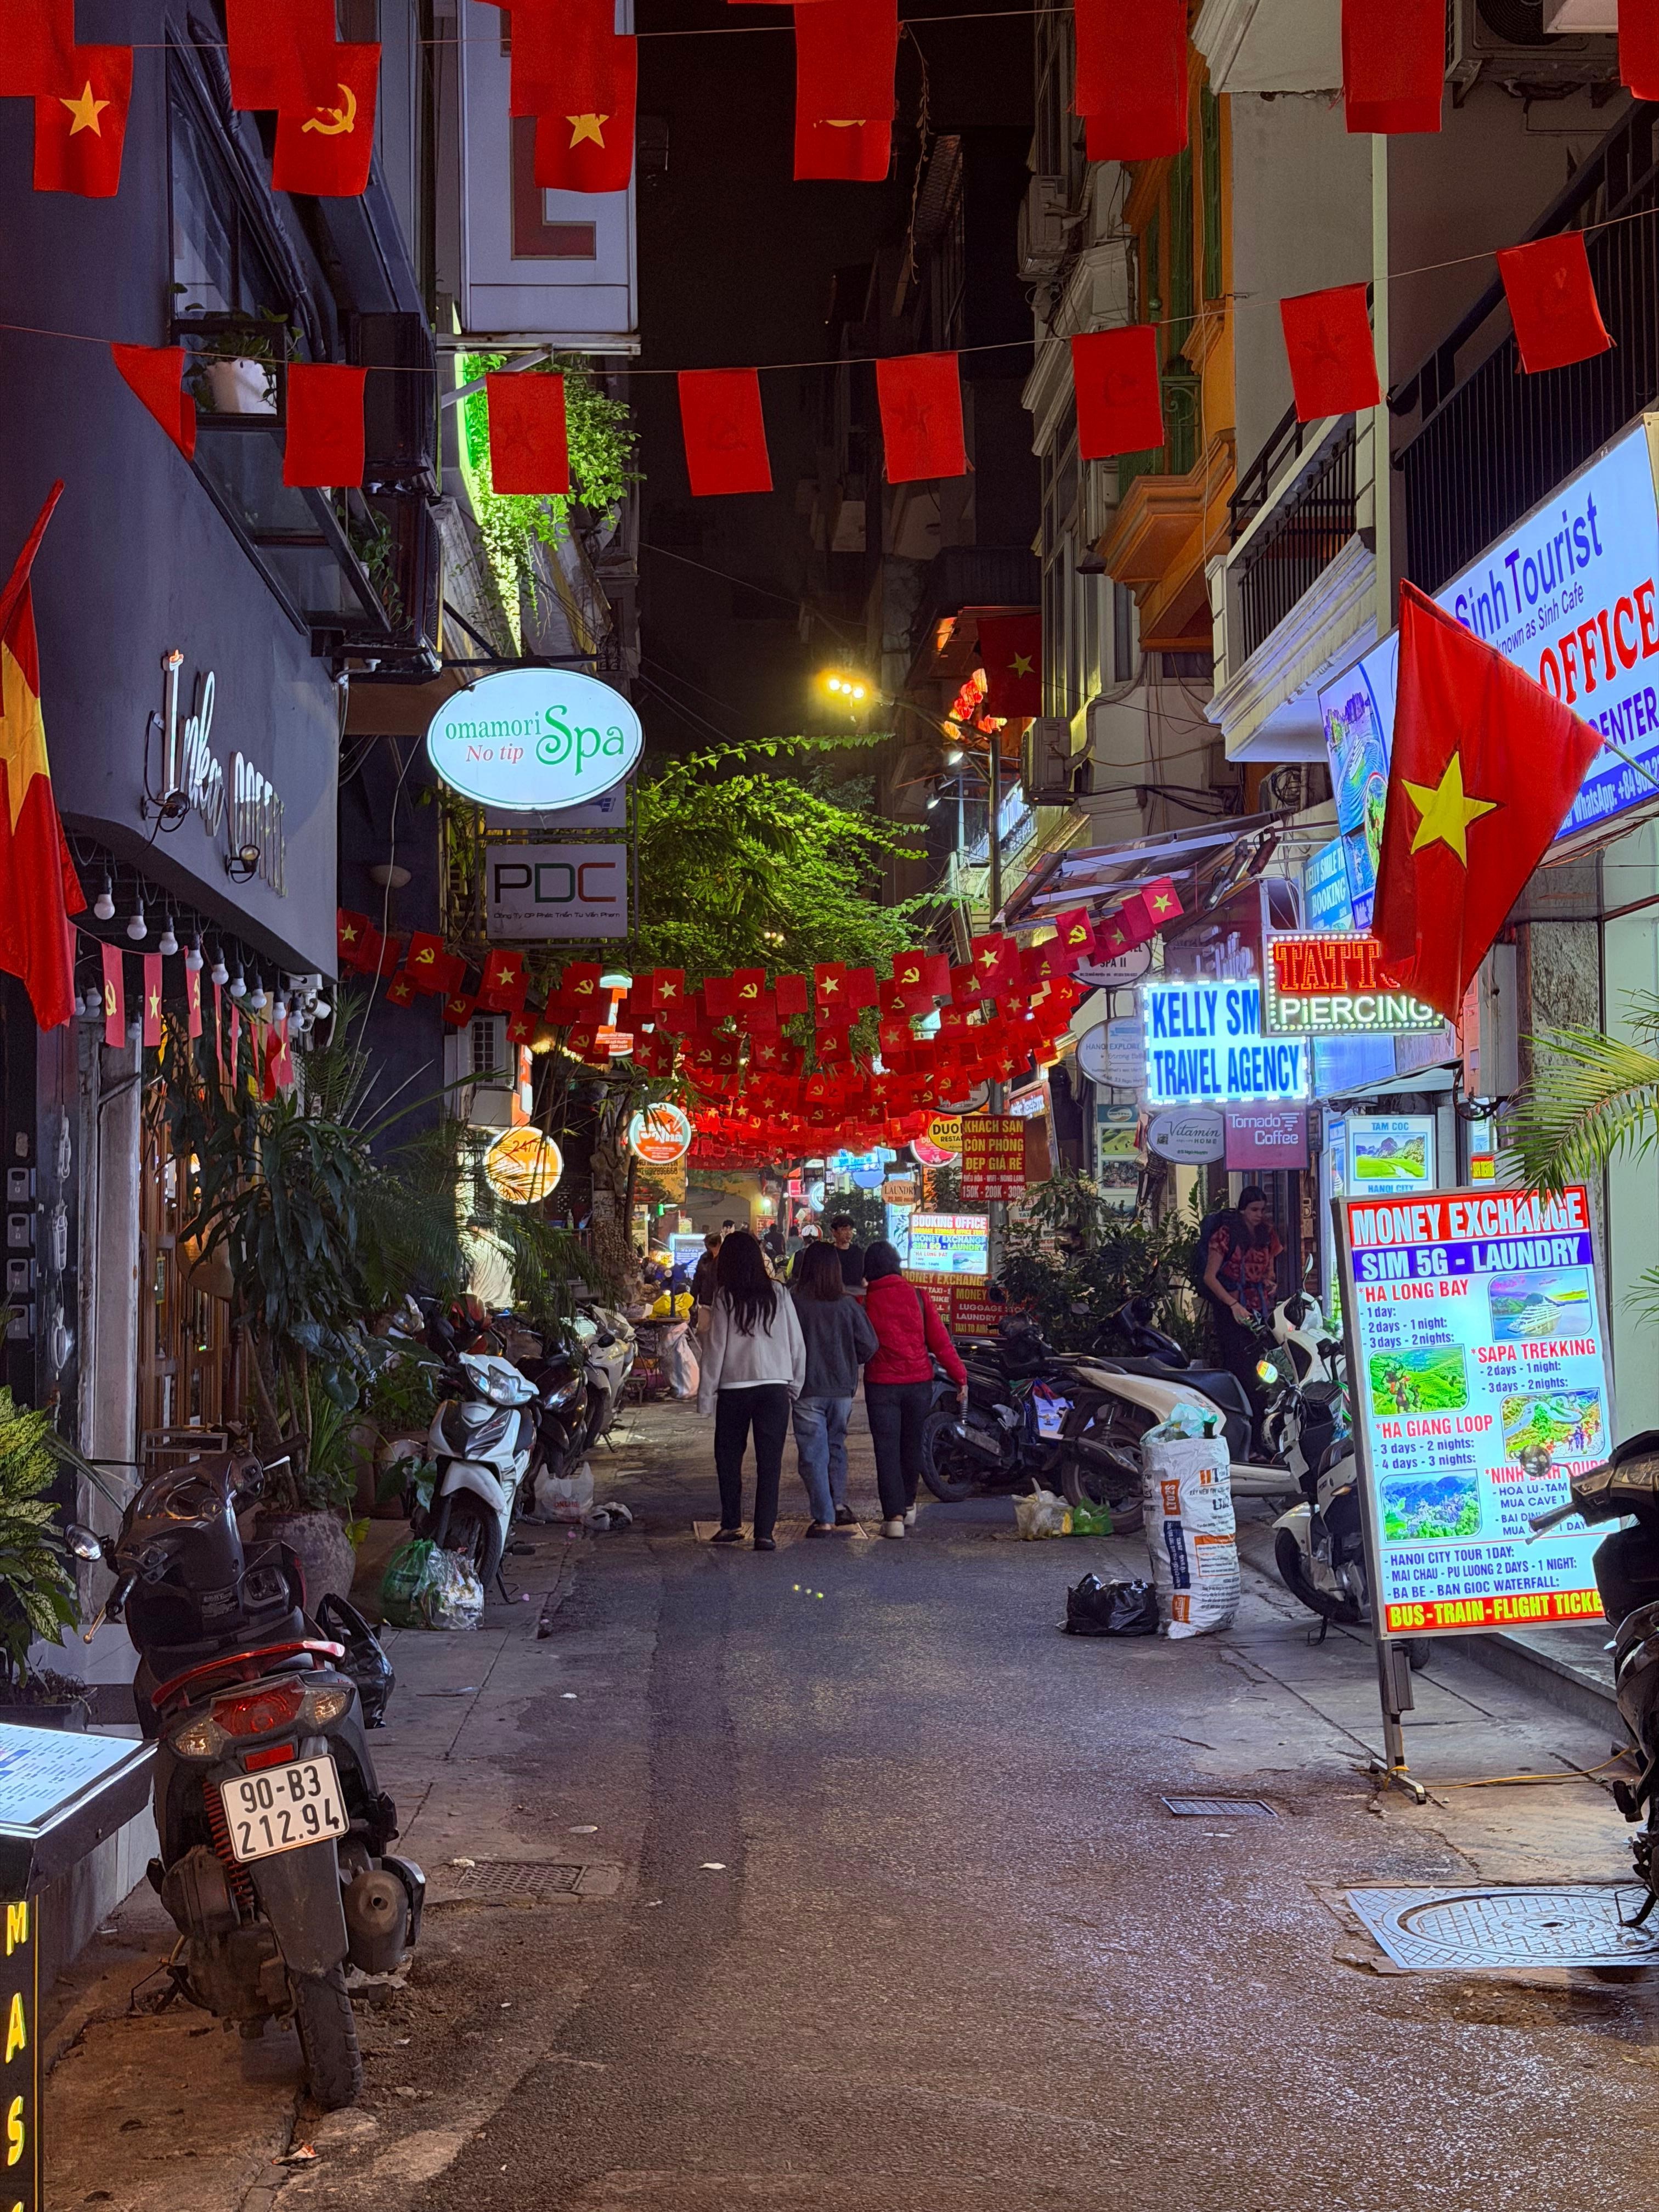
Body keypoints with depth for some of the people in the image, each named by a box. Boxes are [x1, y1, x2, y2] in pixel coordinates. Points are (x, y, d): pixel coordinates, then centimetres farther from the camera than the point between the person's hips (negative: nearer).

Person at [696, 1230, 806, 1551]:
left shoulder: (725, 1297, -5)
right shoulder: (779, 1295, 2)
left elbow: (716, 1348, -3)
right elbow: (797, 1345, 5)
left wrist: (705, 1394, 3)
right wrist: (795, 1387, 14)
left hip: (734, 1388, -1)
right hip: (775, 1386, 1)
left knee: (728, 1456, 15)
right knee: (769, 1461, 3)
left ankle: (731, 1524, 18)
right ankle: (765, 1532, -1)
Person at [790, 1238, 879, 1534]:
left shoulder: (794, 1302, -12)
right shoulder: (848, 1304, -3)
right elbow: (869, 1345, -1)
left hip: (807, 1389, -3)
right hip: (842, 1388, 3)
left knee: (813, 1453, 3)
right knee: (836, 1444, 23)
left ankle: (824, 1519, 0)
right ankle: (839, 1503, 16)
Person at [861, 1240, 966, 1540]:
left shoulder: (864, 1302, -5)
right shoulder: (917, 1296, -2)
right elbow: (940, 1340, -2)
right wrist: (960, 1376, 2)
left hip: (881, 1384, -2)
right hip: (919, 1381, 2)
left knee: (887, 1449, 0)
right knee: (912, 1444, 18)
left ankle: (893, 1516, -8)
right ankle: (908, 1505, 34)